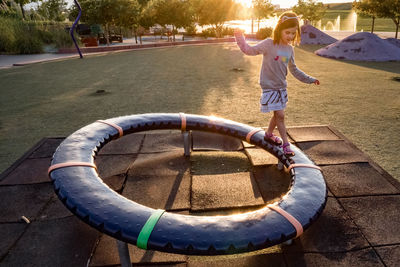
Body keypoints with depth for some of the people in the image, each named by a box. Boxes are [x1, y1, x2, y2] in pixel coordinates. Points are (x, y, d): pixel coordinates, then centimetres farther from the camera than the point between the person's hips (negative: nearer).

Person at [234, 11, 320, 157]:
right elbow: (250, 50, -18)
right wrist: (240, 38, -32)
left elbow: (294, 70, 17)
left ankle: (269, 134, 40)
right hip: (269, 86, -7)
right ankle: (286, 143, 5)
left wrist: (309, 79, 21)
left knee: (277, 114, 16)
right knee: (280, 115, -8)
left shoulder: (289, 49, 5)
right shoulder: (269, 44, -13)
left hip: (281, 87, 7)